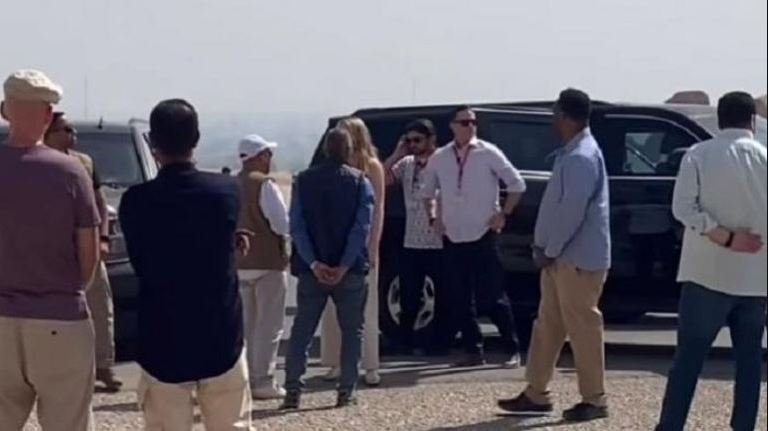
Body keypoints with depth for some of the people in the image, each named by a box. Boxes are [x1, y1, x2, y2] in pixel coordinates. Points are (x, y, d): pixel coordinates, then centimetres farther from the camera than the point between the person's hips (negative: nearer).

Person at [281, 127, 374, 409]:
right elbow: (362, 227, -11)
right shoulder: (360, 182, -1)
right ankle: (346, 391, 4)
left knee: (302, 330, 7)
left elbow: (297, 226, -5)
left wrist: (313, 263, -11)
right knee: (351, 330, 9)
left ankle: (293, 391, 0)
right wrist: (345, 266, -14)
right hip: (350, 270, -1)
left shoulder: (303, 181, 4)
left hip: (311, 269, 2)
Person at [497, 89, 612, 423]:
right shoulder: (571, 154, 15)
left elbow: (572, 211, -22)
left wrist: (549, 251, -14)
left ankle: (594, 400, 6)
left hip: (578, 258, -10)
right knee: (548, 324, 13)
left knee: (582, 327, -3)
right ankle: (536, 394, 19)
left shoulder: (582, 157, -18)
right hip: (563, 256, 10)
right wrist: (542, 246, 12)